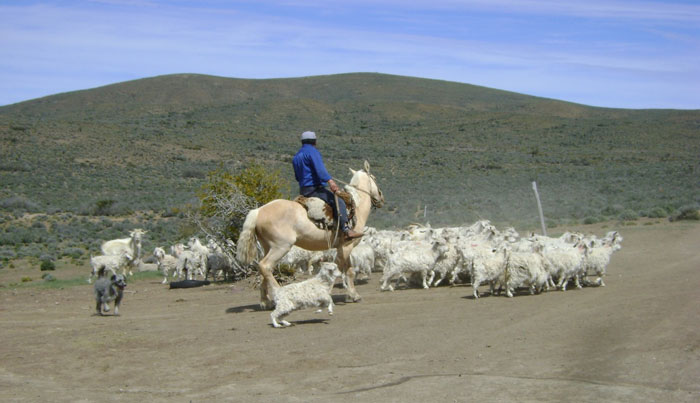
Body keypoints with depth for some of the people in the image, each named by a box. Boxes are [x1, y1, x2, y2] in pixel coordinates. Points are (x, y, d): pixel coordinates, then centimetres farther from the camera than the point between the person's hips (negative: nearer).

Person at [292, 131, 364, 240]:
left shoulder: (296, 157, 19)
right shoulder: (313, 151, -8)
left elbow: (297, 177, 28)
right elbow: (320, 169, -23)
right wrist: (330, 181, -33)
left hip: (303, 191, 10)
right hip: (314, 189, -10)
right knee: (339, 201, -22)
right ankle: (346, 230, -37)